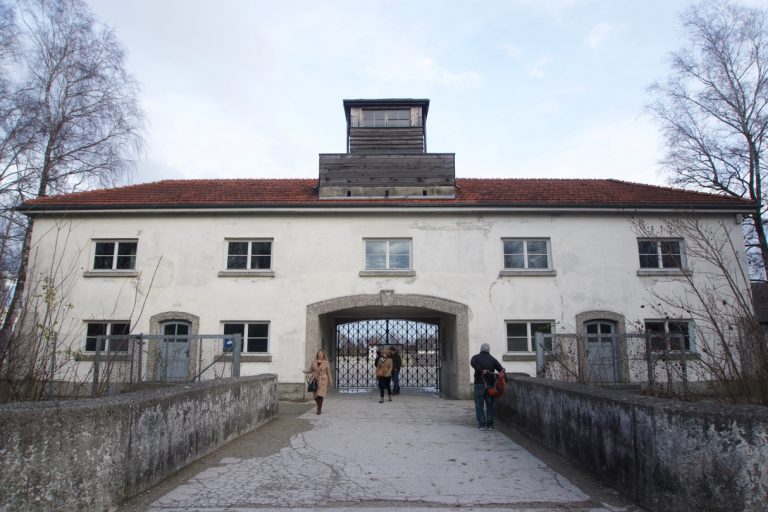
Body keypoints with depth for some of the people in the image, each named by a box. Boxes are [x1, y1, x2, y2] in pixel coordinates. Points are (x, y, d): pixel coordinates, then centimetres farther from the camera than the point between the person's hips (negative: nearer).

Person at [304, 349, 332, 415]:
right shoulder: (314, 362, 5)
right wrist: (305, 371, -20)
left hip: (322, 380, -3)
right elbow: (310, 370, 2)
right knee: (315, 395, 5)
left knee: (320, 394, -14)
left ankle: (319, 409, -9)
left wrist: (329, 382, 7)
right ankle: (319, 406, 29)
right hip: (314, 380, 3)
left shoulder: (326, 363, -1)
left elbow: (328, 372, 4)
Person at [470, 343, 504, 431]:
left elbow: (473, 363, -19)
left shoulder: (476, 357, 4)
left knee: (479, 405, 3)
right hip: (490, 384, 2)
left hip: (479, 384, -2)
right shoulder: (492, 359, 9)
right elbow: (501, 369, -1)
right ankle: (490, 425, 9)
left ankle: (481, 424, 0)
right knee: (489, 405, 10)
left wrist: (482, 371, -20)